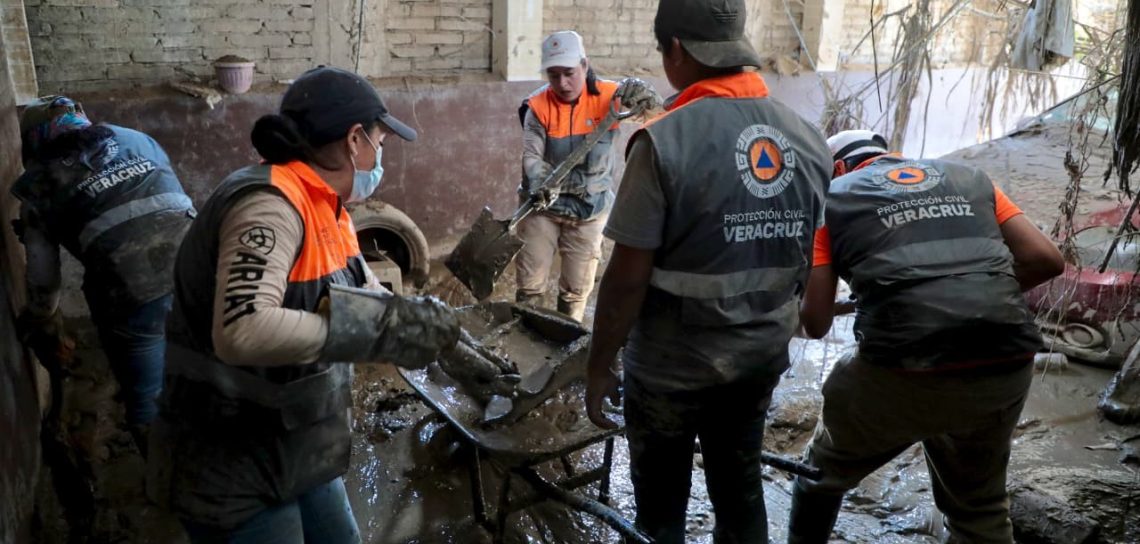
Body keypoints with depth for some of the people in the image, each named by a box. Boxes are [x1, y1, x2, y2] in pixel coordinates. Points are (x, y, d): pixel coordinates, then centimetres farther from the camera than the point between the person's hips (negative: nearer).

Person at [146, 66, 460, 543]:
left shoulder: (323, 207, 4)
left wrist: (452, 345, 15)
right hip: (234, 471, -9)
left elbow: (369, 298, 18)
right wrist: (385, 329, -34)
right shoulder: (271, 206, -25)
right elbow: (242, 331, -40)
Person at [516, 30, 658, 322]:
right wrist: (542, 184, -38)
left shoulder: (606, 96, -10)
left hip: (590, 208, 1)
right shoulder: (538, 106, -11)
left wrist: (640, 94, -39)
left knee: (577, 288, 12)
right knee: (530, 283, 7)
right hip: (543, 205, 0)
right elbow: (531, 156, -16)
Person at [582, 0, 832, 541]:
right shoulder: (810, 139, -1)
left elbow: (628, 278, -19)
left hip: (673, 364, -5)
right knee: (740, 486, 23)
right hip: (763, 356, 5)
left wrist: (600, 365, -7)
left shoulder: (665, 139, -20)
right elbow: (812, 263, 6)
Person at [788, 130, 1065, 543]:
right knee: (979, 506, 27)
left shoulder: (832, 198, 12)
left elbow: (815, 322, 5)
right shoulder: (968, 177, 23)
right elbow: (1046, 259, 12)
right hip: (1005, 369, 4)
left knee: (825, 471, 25)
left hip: (906, 372, -4)